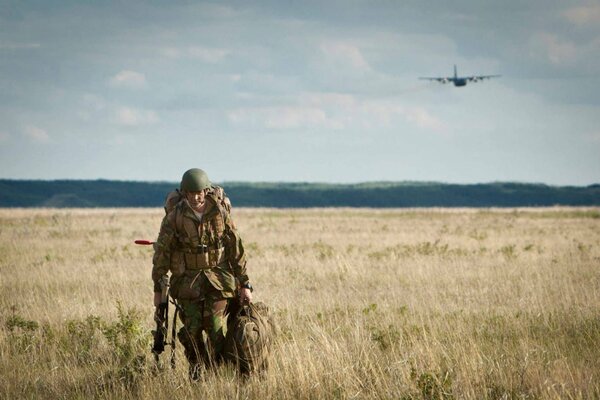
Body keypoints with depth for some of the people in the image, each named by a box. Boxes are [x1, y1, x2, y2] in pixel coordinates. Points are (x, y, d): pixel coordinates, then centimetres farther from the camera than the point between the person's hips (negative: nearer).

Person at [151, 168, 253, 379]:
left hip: (218, 277, 0)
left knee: (217, 329, -11)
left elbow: (236, 250, 1)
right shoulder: (174, 218, -9)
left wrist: (245, 284, 0)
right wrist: (157, 288, 2)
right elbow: (161, 253, 0)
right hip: (188, 281, 0)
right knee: (192, 330, -2)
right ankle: (195, 365, 23)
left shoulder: (220, 213, -5)